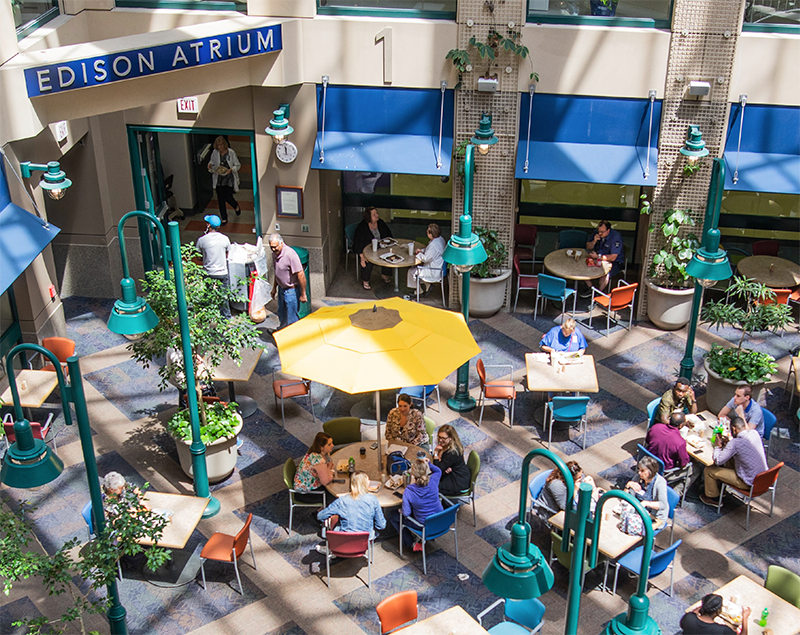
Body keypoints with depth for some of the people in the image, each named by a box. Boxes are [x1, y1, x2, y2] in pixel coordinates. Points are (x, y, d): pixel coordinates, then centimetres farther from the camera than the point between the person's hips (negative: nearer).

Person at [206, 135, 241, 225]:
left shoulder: (231, 152, -11)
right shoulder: (215, 153, -2)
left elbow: (237, 165, -4)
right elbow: (212, 162, 13)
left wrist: (231, 169, -23)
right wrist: (210, 165, -11)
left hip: (229, 179, -3)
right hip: (218, 179, 3)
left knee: (228, 198, -2)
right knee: (221, 199, 4)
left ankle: (236, 207, 35)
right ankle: (224, 219, 18)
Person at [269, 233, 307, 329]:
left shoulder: (290, 254, -26)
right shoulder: (275, 254, 0)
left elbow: (301, 275, -24)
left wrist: (303, 294, -20)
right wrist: (274, 287, 24)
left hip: (291, 290, -8)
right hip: (281, 288, 8)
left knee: (292, 318, -1)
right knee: (281, 314, 24)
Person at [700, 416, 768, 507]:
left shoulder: (735, 443, -26)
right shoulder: (754, 433, -4)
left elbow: (718, 461, -19)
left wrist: (718, 446, -2)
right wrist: (728, 444, 8)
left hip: (749, 483, -8)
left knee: (709, 470, 3)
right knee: (728, 460, 27)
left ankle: (712, 498, 27)